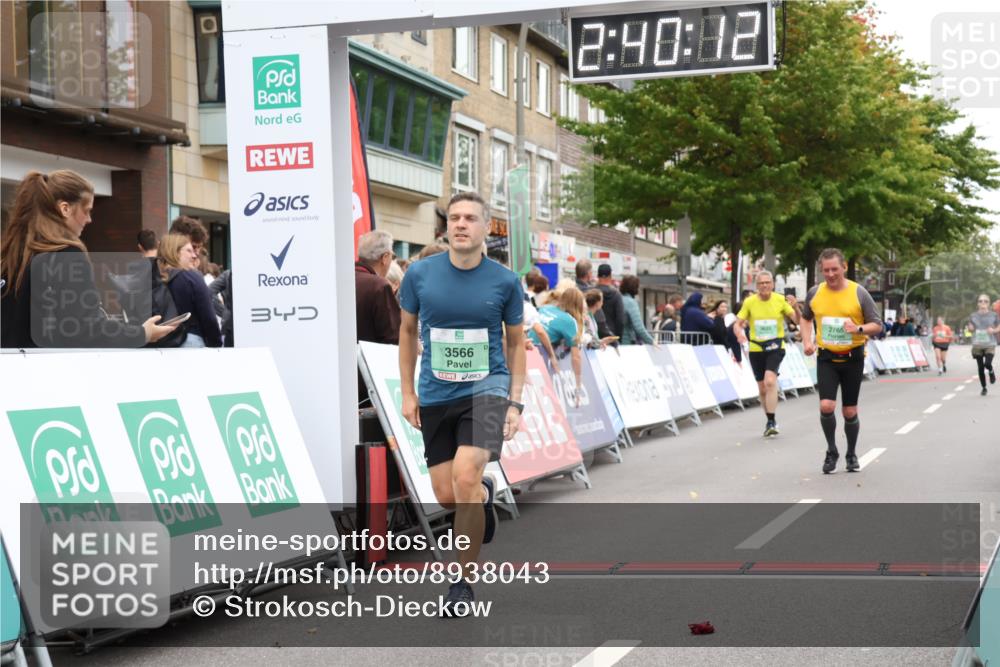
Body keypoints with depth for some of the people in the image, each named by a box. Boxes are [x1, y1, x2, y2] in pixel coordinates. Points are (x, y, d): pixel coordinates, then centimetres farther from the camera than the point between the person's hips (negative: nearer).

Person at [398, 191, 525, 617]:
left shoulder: (505, 281, -5)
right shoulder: (419, 274, -3)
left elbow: (517, 342, 6)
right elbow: (407, 331, 11)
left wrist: (515, 402, 0)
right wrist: (408, 393, 8)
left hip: (486, 389, -3)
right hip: (436, 395, 3)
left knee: (465, 477, -22)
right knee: (446, 495, 3)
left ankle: (464, 582, -6)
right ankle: (485, 495, 42)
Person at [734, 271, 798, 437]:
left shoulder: (780, 300, -3)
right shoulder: (749, 302, -1)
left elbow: (797, 319, -4)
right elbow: (737, 324, 1)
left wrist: (795, 307, -25)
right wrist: (739, 334, -21)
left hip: (775, 347, -3)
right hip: (756, 349, 3)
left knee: (770, 381, -24)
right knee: (762, 389, 9)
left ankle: (771, 421, -18)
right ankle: (771, 421, 29)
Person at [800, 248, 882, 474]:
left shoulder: (859, 293, -6)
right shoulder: (815, 293, 2)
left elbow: (877, 325, -3)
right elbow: (806, 318, 21)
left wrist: (859, 329, -23)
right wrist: (807, 341, 5)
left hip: (852, 358, -1)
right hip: (826, 358, 1)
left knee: (850, 411, 5)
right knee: (826, 406, -14)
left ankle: (852, 455, 26)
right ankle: (831, 451, 8)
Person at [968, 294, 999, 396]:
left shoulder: (994, 315, 0)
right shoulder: (973, 316, 4)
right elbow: (970, 328, 14)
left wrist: (993, 330, -14)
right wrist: (971, 328, -10)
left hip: (990, 344, -2)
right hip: (977, 345, 2)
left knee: (987, 364, -21)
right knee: (980, 368, 4)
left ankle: (991, 372, 16)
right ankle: (984, 388, 19)